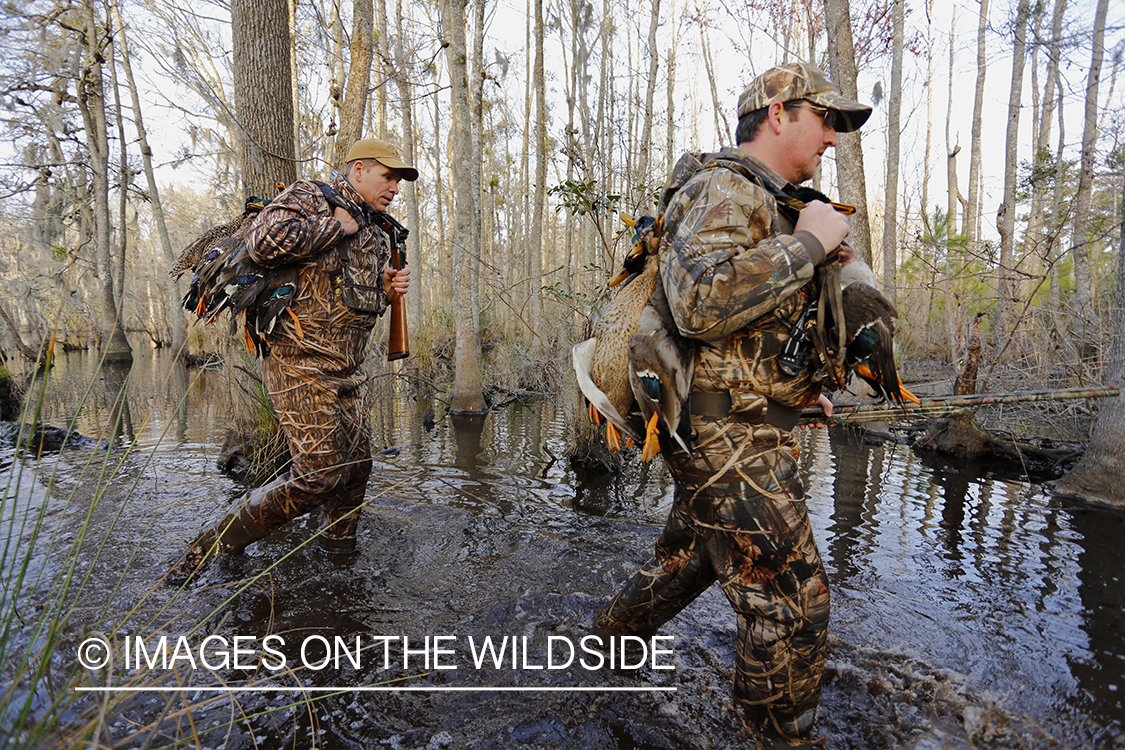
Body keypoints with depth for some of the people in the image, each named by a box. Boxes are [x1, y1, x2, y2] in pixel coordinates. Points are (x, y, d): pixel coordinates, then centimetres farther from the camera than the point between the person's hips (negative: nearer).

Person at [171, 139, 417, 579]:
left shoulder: (375, 235, 19)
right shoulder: (308, 198, -7)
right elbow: (265, 243, -27)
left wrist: (387, 290, 6)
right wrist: (335, 225, -16)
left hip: (349, 370, 9)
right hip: (302, 361, -9)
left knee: (355, 467, 10)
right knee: (319, 474, -11)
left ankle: (338, 552, 29)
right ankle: (216, 545, 6)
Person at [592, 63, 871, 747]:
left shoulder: (762, 204, 19)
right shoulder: (723, 189, -14)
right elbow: (700, 303, -33)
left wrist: (799, 387, 21)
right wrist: (808, 242, -23)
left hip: (730, 430, 11)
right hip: (731, 436, -11)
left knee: (691, 558, 26)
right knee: (792, 601, 0)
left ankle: (612, 640, 45)